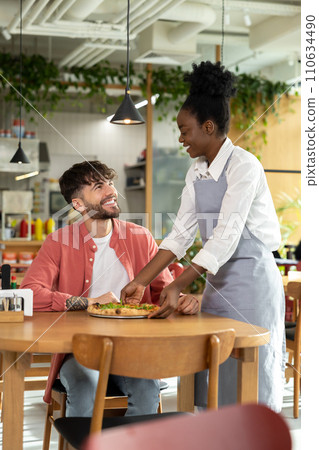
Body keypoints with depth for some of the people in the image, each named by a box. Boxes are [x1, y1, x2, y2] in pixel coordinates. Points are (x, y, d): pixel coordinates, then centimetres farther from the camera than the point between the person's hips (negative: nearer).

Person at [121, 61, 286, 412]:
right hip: (217, 281, 8)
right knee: (214, 381, 12)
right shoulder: (196, 173, 9)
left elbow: (227, 237, -22)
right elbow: (181, 234, 8)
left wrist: (178, 285, -26)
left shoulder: (243, 166, -15)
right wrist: (141, 281, 1)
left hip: (251, 281, -8)